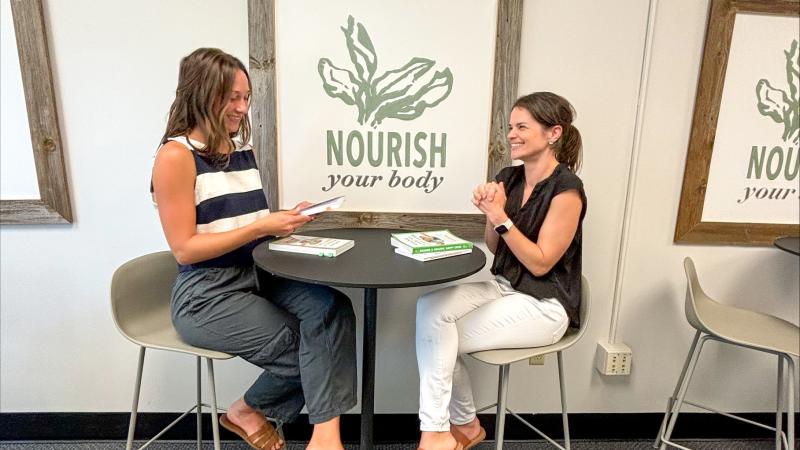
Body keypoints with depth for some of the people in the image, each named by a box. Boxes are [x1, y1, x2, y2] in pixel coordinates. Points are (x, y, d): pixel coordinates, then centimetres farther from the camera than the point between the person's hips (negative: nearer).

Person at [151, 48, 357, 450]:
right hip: (206, 296, -6)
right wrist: (261, 227, -21)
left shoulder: (241, 149, 9)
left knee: (332, 308, -22)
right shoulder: (176, 156, -12)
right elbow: (185, 249, -16)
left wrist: (283, 220, -5)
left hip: (255, 275, 6)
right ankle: (248, 410, 18)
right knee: (306, 349, -12)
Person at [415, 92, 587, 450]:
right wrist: (488, 212, -9)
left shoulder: (566, 190, -16)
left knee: (441, 340, -18)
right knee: (430, 307, -18)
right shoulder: (508, 178, 5)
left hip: (544, 306, -7)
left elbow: (540, 263, -17)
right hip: (504, 287, 7)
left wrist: (501, 217, -22)